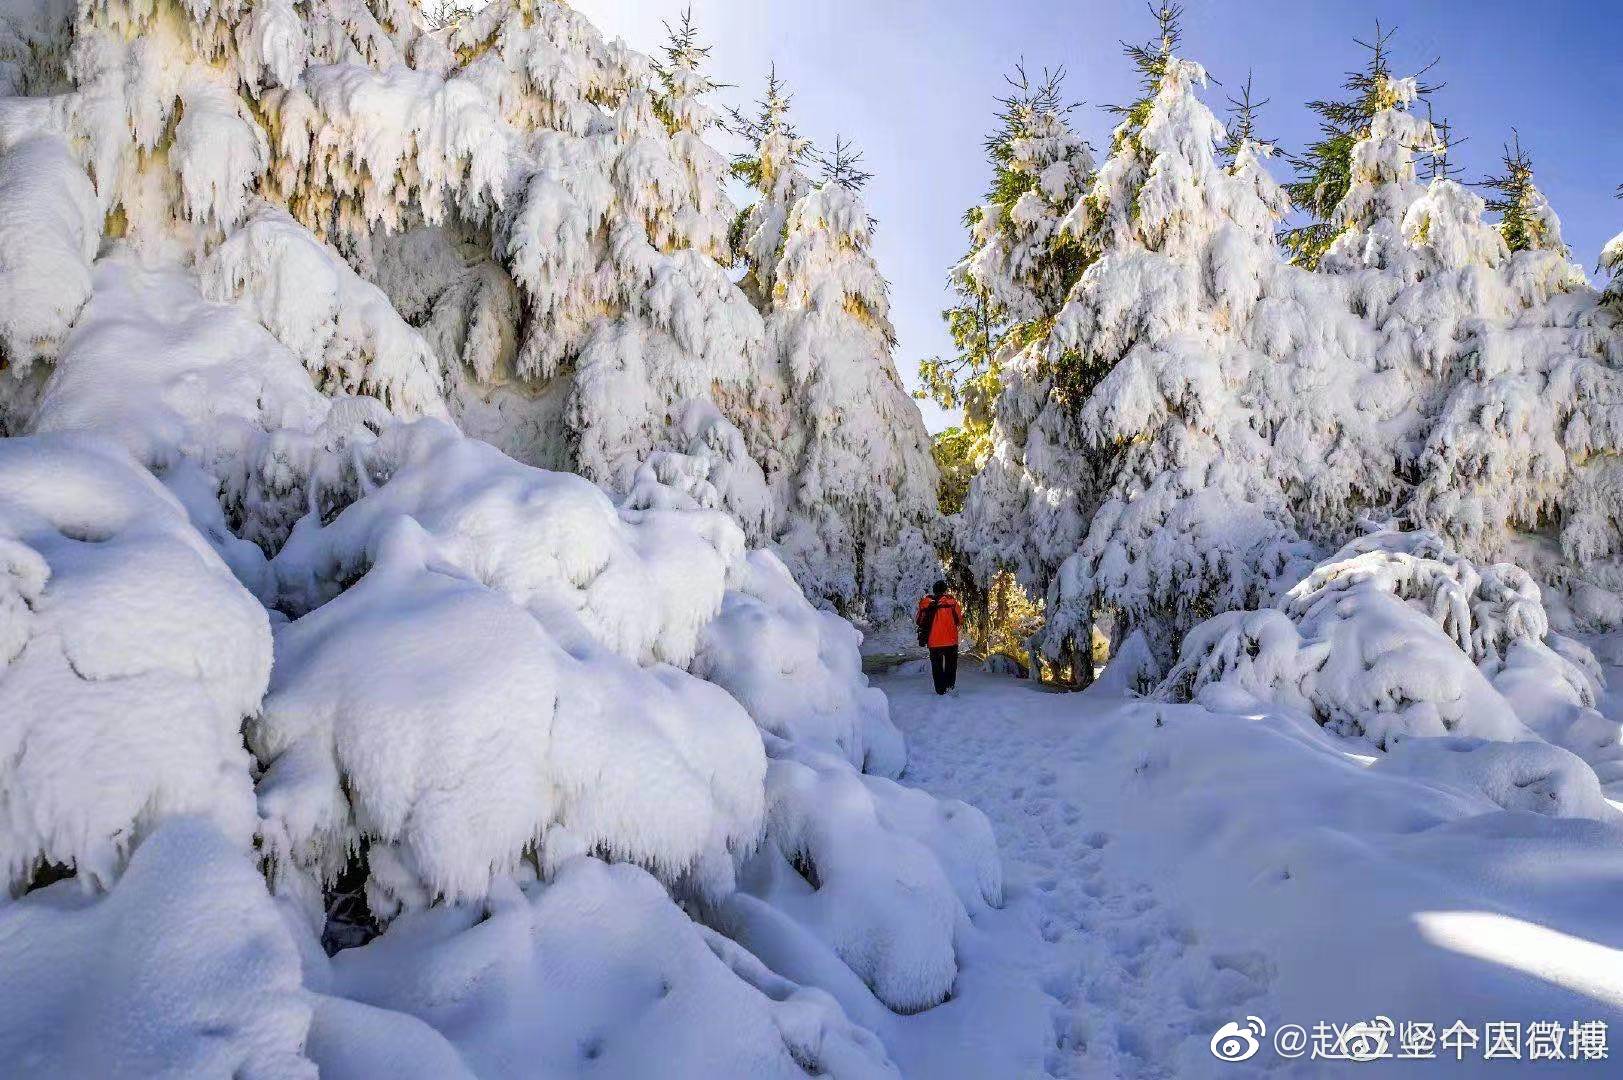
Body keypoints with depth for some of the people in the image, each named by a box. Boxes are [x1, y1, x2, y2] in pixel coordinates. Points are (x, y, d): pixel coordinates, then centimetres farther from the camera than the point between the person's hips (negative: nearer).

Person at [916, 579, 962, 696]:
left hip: (933, 641, 2)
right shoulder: (952, 601, -7)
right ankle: (950, 686, -5)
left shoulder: (925, 603, -2)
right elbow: (959, 620, -2)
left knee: (937, 666, 11)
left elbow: (920, 621, 4)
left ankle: (940, 690, 12)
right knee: (951, 665, 9)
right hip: (950, 640, -2)